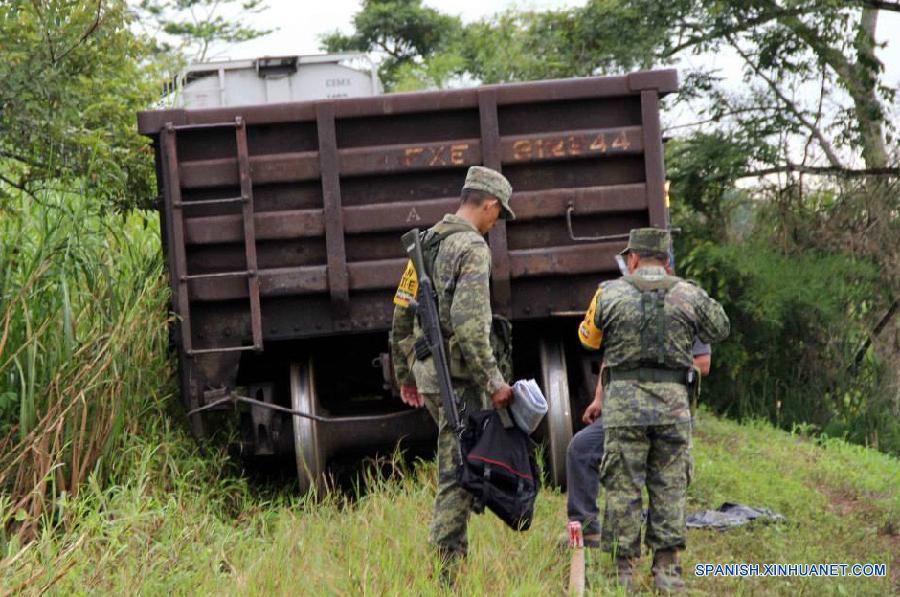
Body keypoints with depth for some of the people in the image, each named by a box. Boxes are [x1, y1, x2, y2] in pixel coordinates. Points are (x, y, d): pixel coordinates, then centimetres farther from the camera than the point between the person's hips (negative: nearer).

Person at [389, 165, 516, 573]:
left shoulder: (426, 242, 14)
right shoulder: (472, 248, -13)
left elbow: (401, 313, 18)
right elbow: (470, 325, -23)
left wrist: (405, 375, 25)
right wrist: (493, 382, -18)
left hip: (426, 371, 9)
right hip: (458, 375, -9)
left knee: (456, 460, 16)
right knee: (457, 472, -4)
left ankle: (456, 552, 17)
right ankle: (444, 566, -2)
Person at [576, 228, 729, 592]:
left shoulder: (611, 293, -2)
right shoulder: (689, 295, 1)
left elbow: (588, 338, 12)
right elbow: (720, 330, 17)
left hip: (624, 402, -1)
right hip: (673, 402, 1)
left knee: (623, 488, 5)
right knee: (669, 487, 9)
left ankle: (624, 569, 5)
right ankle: (666, 569, 9)